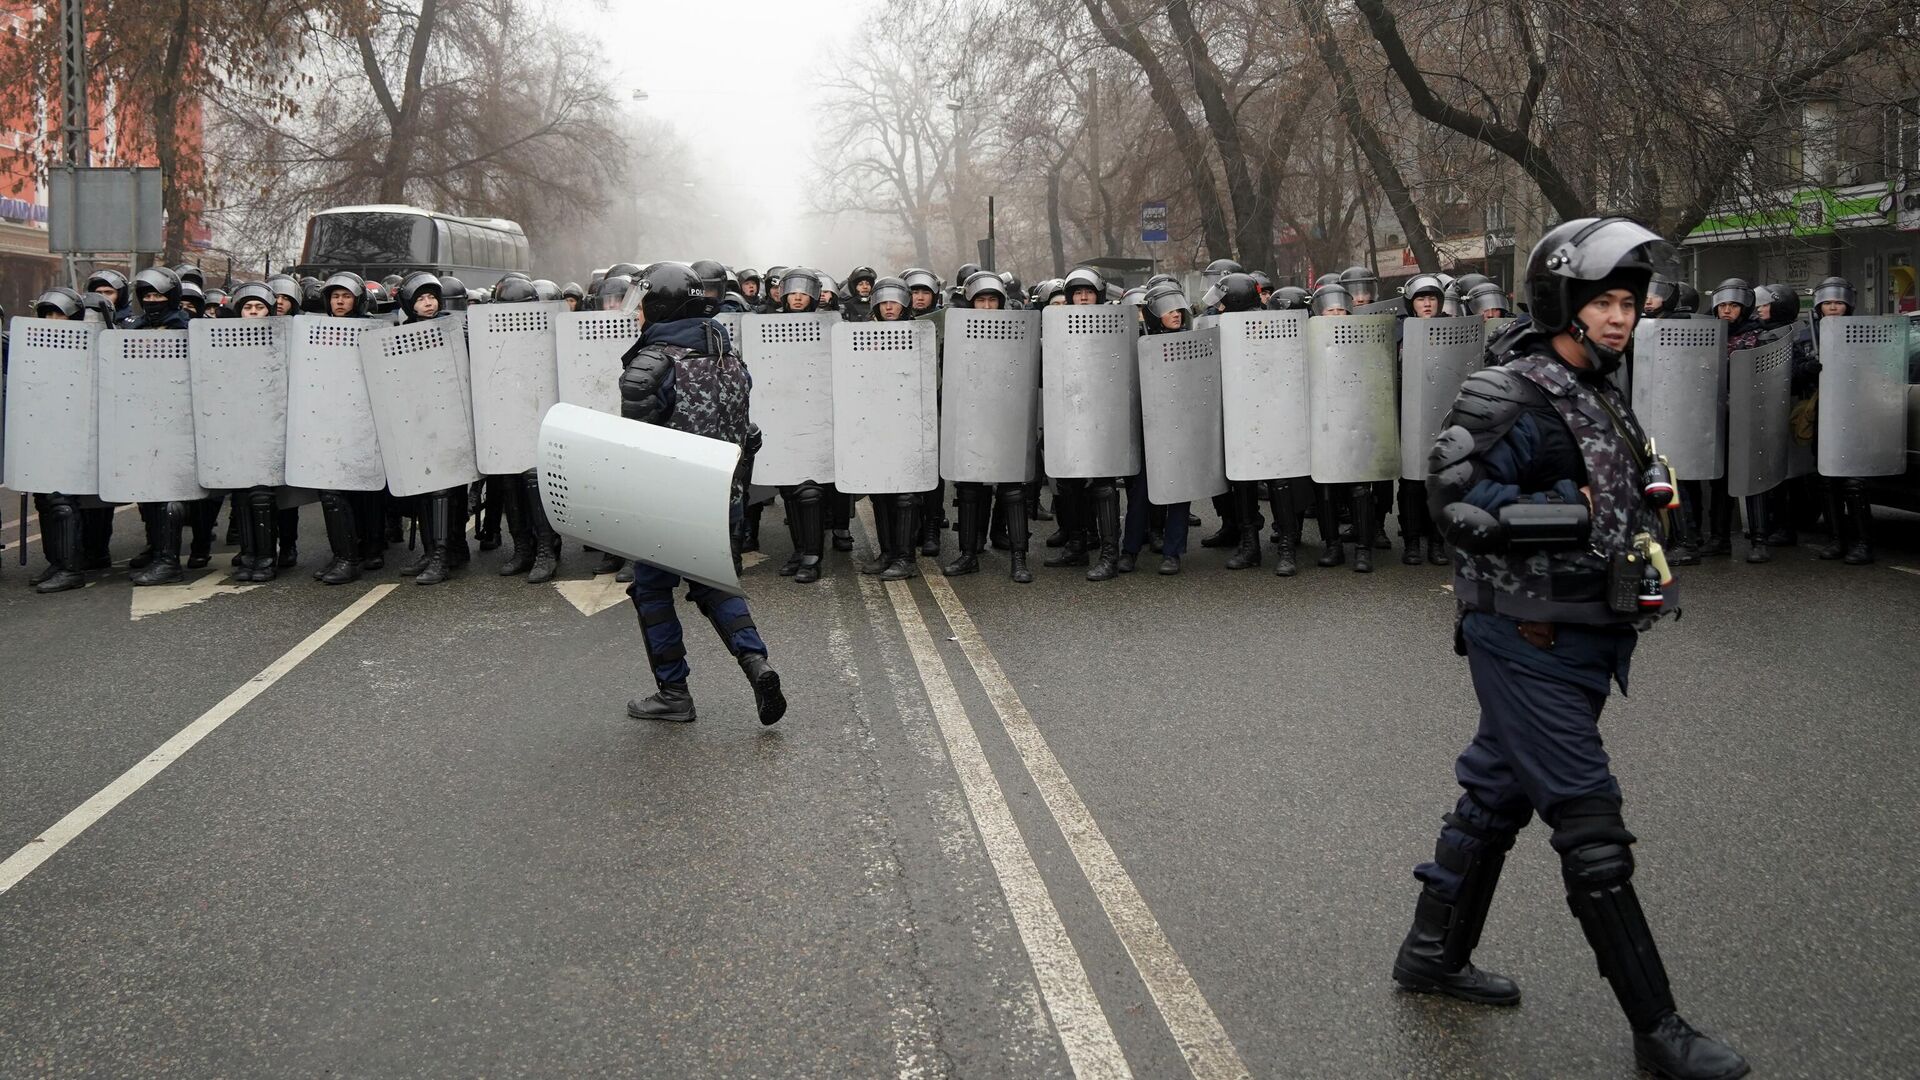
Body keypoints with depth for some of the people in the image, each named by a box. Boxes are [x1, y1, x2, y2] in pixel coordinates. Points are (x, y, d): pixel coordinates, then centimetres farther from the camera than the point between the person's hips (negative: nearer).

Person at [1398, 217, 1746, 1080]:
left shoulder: (1600, 398, 13)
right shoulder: (1513, 400, -16)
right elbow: (1458, 505, -21)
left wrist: (1642, 494, 4)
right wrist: (1579, 511, -23)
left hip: (1576, 641, 10)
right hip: (1528, 643, -9)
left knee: (1496, 798, 19)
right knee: (1592, 830, -5)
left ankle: (1433, 954, 34)